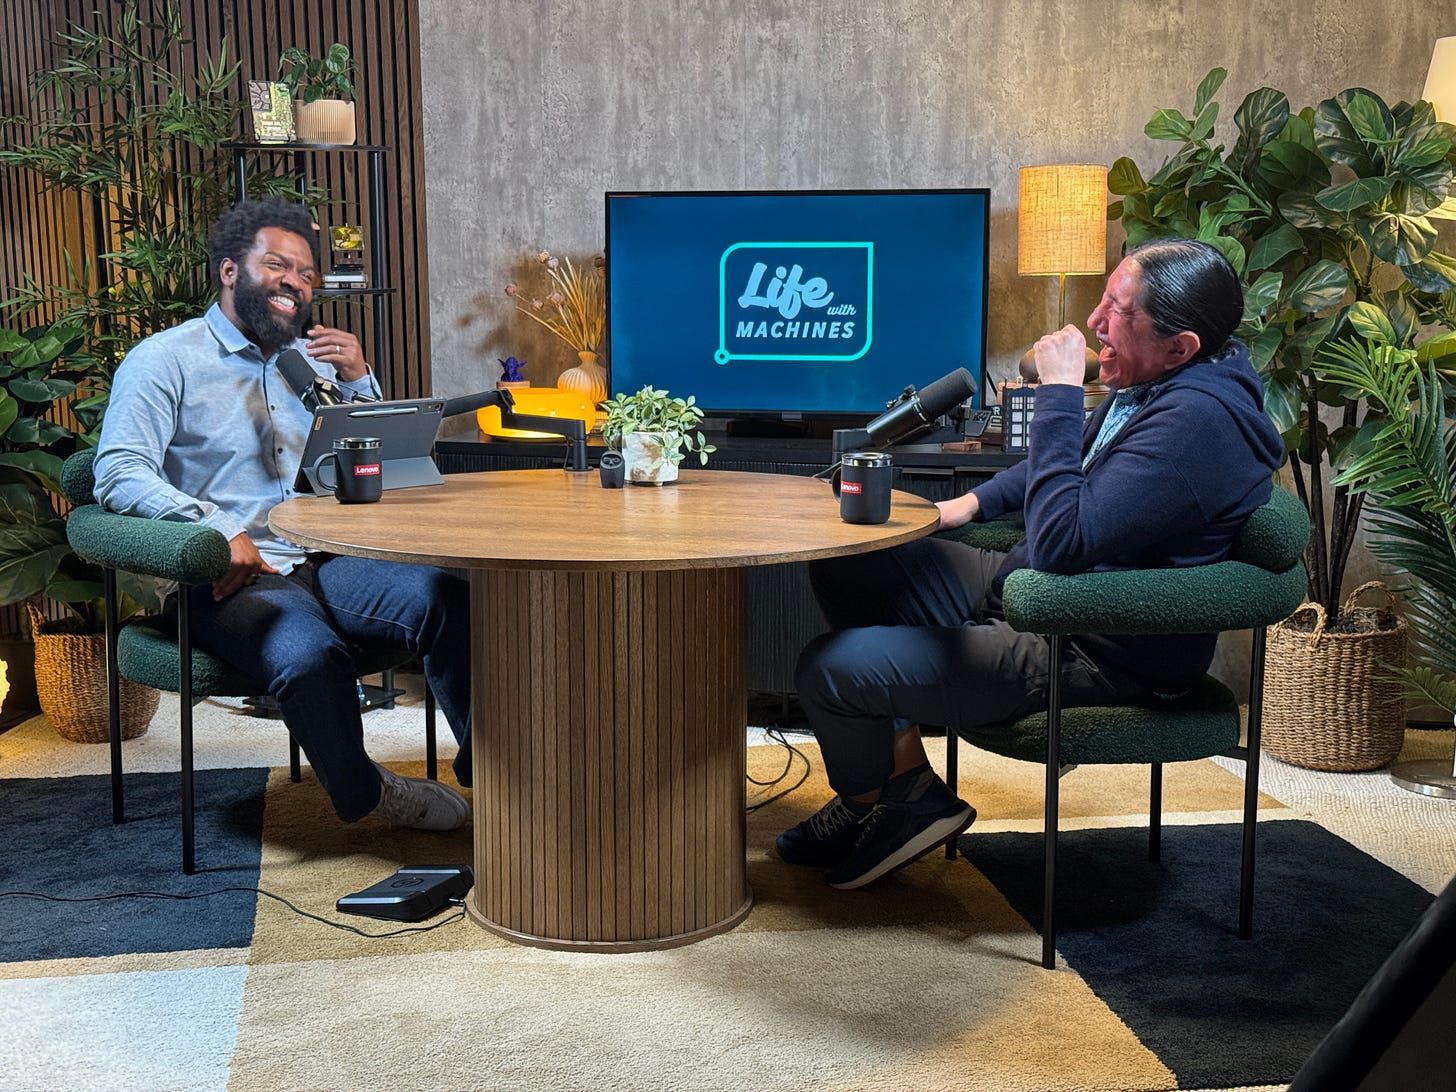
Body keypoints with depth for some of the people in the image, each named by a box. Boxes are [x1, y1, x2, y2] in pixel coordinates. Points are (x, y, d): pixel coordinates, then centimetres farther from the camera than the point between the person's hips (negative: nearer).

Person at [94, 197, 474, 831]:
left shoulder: (314, 360, 21)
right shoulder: (164, 361, 3)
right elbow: (119, 473, -11)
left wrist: (358, 381, 5)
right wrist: (216, 532, -26)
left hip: (323, 562, 5)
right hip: (229, 577, -5)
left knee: (446, 599, -24)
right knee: (311, 655, -35)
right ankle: (362, 795, -8)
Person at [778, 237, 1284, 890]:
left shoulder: (1197, 421, -27)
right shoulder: (1152, 384, 6)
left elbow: (1060, 543, -33)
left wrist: (1058, 394, -27)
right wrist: (976, 501, 11)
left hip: (1097, 660, -11)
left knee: (830, 669, -16)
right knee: (844, 568, 12)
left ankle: (873, 806, 16)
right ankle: (905, 777, 12)